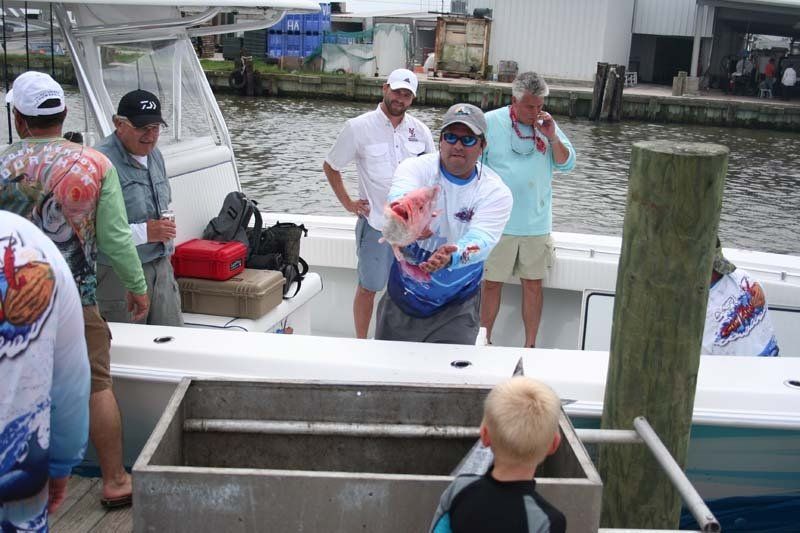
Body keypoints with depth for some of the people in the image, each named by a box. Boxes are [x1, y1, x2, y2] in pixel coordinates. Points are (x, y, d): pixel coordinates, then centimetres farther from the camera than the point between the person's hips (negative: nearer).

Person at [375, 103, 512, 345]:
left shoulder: (496, 192, -10)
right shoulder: (416, 167, -10)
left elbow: (480, 241, -26)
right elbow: (399, 198, -32)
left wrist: (450, 257, -49)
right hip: (402, 297, 1)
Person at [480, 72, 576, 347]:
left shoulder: (547, 125, 6)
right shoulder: (490, 123, -4)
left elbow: (567, 164, 7)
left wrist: (553, 137, -9)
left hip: (537, 224, 3)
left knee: (533, 284, 9)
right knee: (492, 283, 5)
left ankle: (530, 347, 19)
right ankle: (484, 343, 18)